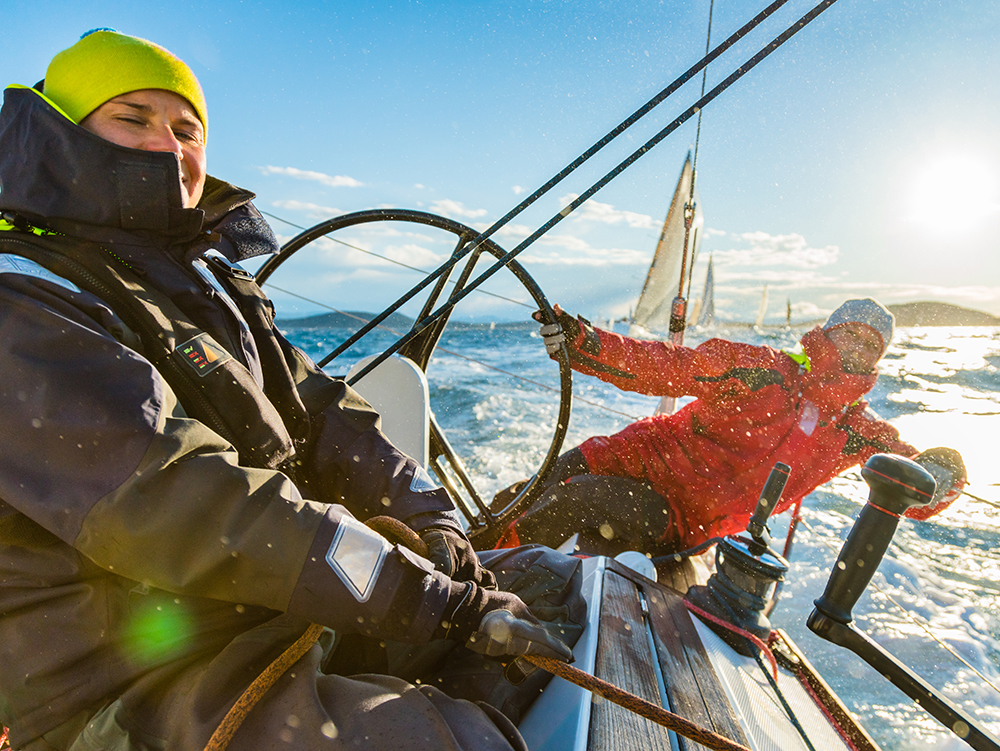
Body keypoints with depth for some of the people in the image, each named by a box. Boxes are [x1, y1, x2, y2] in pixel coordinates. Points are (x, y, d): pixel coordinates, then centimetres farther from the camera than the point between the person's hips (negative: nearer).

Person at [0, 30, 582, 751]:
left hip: (306, 613, 7)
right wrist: (433, 602, -27)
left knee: (561, 582, 7)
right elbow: (171, 498, -26)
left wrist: (434, 528, -8)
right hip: (145, 689, -6)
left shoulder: (213, 285, 14)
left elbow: (321, 415, 5)